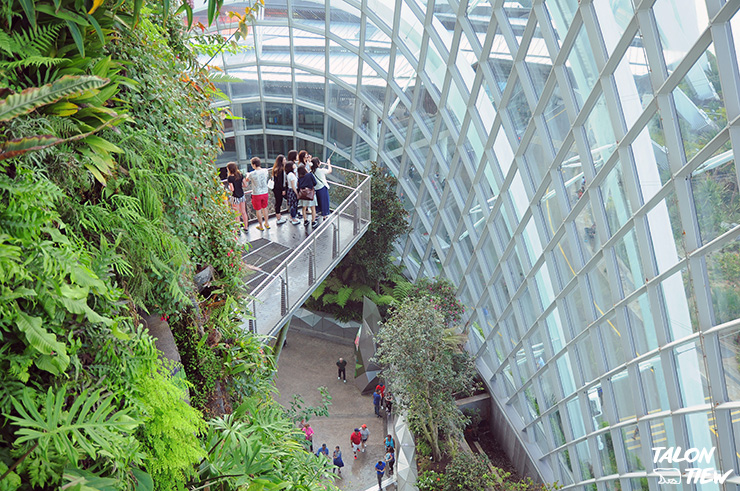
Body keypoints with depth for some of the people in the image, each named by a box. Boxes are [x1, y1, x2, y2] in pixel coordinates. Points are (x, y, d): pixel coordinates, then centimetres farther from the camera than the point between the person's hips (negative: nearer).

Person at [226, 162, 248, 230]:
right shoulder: (240, 175, -2)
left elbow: (232, 189, -20)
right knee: (243, 212, 17)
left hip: (235, 197, -5)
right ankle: (246, 227, 28)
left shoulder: (230, 178, -17)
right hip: (242, 195, 5)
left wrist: (229, 187, 1)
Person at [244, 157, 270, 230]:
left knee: (258, 210, 12)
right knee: (264, 208, 23)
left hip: (256, 194, -4)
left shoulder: (252, 174, -22)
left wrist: (247, 175, 22)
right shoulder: (265, 171, -8)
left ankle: (261, 226, 24)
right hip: (265, 193, 4)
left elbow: (247, 180, -1)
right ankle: (266, 224, 35)